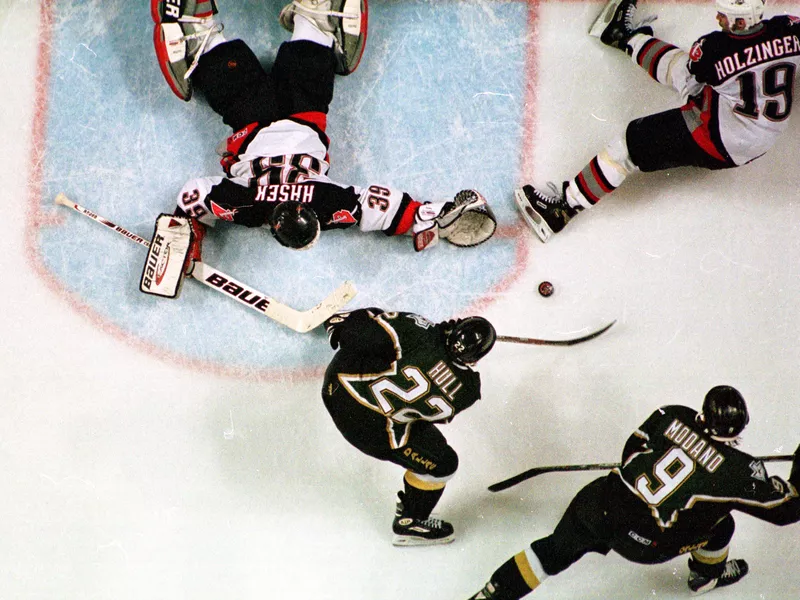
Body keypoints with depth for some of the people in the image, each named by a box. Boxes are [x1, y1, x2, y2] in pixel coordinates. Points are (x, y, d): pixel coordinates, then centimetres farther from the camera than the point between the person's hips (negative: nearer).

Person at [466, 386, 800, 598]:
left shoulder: (673, 416, 2)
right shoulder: (738, 470, -9)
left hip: (601, 504, 4)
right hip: (645, 544, -3)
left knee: (554, 552, 21)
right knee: (722, 525, 17)